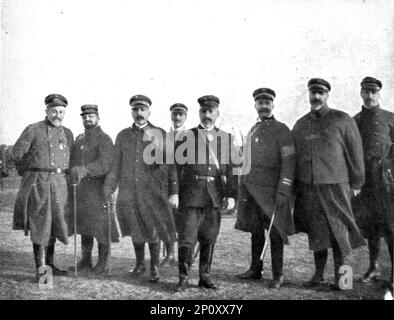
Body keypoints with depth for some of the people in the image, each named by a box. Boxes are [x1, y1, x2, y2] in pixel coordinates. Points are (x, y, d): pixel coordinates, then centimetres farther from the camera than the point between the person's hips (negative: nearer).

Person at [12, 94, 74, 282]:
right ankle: (40, 269, 0)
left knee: (54, 225, 10)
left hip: (59, 184, 5)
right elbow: (17, 154, 0)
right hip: (37, 183, -5)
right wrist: (28, 173, 9)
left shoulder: (67, 134, 13)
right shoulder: (33, 130, -1)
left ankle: (49, 264, 22)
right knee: (40, 225, -4)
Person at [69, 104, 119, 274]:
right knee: (84, 225, 12)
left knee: (101, 226, -1)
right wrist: (72, 179, 10)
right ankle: (85, 260, 22)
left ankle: (102, 262, 9)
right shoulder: (79, 139, 16)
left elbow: (105, 164, -20)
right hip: (80, 189, 6)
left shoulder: (104, 139, -6)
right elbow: (73, 161, 21)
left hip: (98, 189, -6)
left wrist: (84, 170, -31)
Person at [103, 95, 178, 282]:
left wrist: (174, 192, -7)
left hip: (153, 193, -2)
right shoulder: (123, 136, 9)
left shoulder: (160, 134, 1)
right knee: (136, 231, 12)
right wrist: (107, 191, 7)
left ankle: (154, 267, 19)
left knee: (153, 231, 3)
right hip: (128, 193, 3)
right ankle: (139, 264, 30)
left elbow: (171, 165, -2)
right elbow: (115, 166, 11)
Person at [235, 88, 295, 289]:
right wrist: (243, 188, 17)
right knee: (255, 230, 11)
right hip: (251, 189, 6)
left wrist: (283, 191, -18)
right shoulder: (252, 131, 17)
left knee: (275, 232, -1)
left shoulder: (281, 130, -4)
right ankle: (255, 270, 21)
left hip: (270, 189, -6)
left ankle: (278, 275, 6)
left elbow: (289, 161, -11)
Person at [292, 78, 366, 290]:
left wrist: (356, 183, -1)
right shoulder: (300, 125, 12)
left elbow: (356, 152, 1)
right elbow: (293, 157, 16)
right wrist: (296, 185, 12)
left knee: (338, 231, 0)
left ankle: (340, 277, 11)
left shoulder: (342, 120, 0)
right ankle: (318, 275, 19)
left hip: (335, 185, -3)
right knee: (316, 232, 9)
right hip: (308, 188, 4)